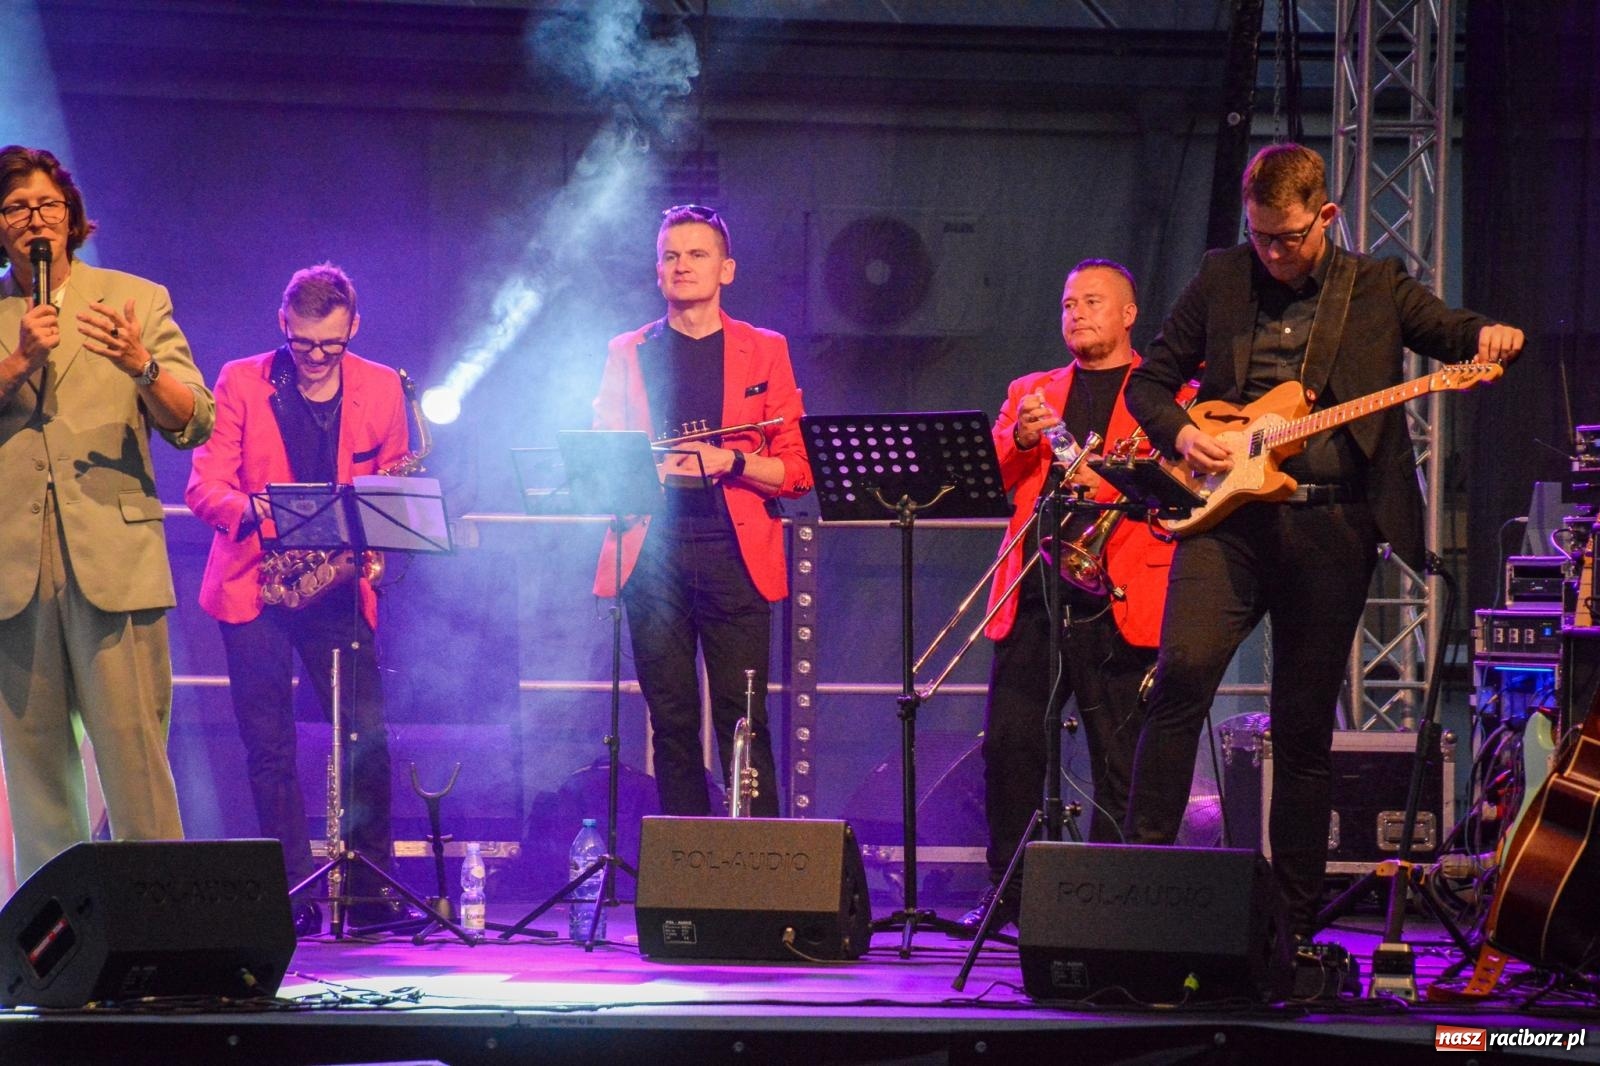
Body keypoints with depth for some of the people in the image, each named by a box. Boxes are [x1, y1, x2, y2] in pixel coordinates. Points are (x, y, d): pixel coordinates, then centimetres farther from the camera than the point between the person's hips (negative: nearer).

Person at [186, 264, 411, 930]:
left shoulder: (382, 388, 6)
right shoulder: (241, 384, 0)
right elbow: (203, 487, -5)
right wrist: (256, 512, -25)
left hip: (338, 586, 1)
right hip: (253, 584, -1)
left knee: (367, 741, -6)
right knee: (270, 747, -3)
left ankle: (370, 894, 3)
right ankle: (294, 895, 0)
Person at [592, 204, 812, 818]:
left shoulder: (763, 352, 10)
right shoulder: (628, 354, 15)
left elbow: (798, 470, 6)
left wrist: (731, 462, -11)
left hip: (733, 553, -2)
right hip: (653, 554, 2)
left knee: (742, 720, -7)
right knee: (671, 720, 0)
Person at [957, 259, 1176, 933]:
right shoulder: (1031, 392, 23)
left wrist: (1118, 483, -17)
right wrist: (1021, 439, -8)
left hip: (1118, 599, -3)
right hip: (1032, 593, 4)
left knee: (1120, 763, -5)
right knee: (1008, 745, -2)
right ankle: (1005, 891, 6)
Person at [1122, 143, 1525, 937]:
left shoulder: (1377, 288, 10)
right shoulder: (1221, 279, 11)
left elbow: (1452, 334, 4)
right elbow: (1149, 381, 15)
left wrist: (1489, 337, -19)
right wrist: (1179, 433, -5)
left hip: (1333, 528, 0)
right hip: (1230, 509, 0)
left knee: (1305, 729, 4)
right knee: (1183, 670, -22)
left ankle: (1295, 923, 11)